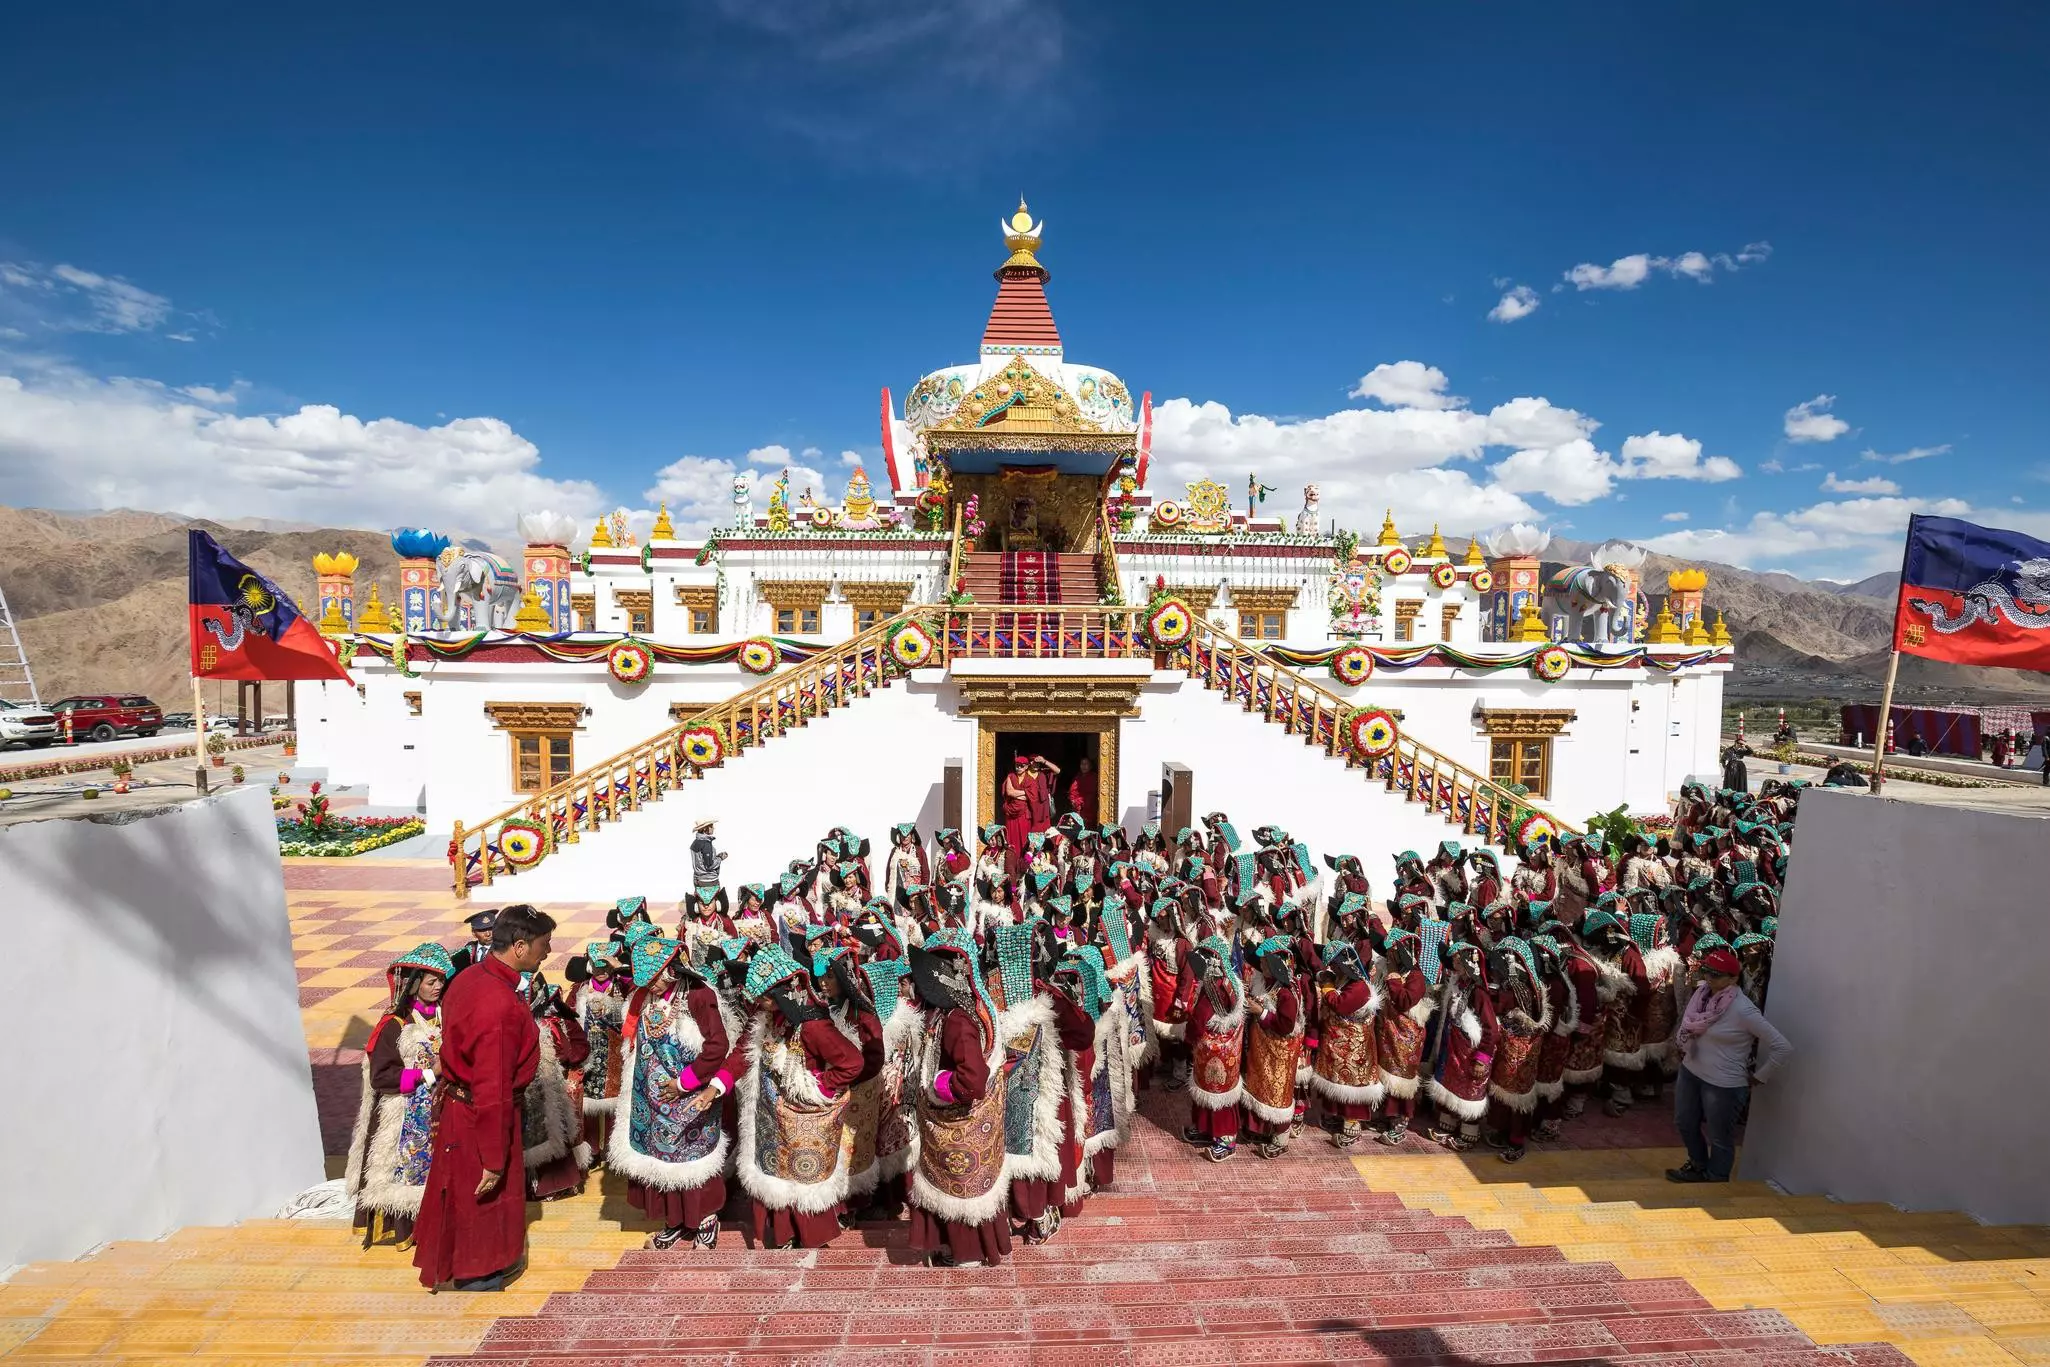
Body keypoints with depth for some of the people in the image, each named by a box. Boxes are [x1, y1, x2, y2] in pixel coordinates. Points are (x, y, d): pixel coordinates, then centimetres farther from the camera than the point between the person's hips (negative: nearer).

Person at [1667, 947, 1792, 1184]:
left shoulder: (1742, 1010, -25)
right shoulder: (1702, 993, -5)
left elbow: (1782, 1046, -20)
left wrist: (1759, 1077, -11)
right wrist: (1683, 1047, 9)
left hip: (1723, 1083, -7)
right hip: (1690, 1072, 7)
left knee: (1719, 1137, 13)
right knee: (1684, 1122, 23)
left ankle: (1715, 1181, 34)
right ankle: (1698, 1167, 47)